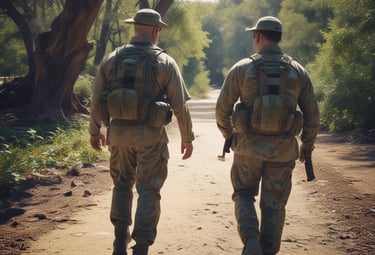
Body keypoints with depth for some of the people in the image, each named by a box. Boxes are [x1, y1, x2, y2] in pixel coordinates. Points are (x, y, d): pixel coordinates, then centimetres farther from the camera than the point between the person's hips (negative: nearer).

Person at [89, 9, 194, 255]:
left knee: (122, 185, 21)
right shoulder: (165, 62, -6)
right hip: (150, 136, -3)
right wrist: (187, 137, 5)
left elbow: (96, 98, 5)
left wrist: (95, 130, 18)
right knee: (148, 191, 3)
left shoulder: (112, 59, 2)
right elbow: (180, 105, -6)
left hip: (119, 133, 3)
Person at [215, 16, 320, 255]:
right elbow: (312, 114, 3)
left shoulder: (242, 68, -4)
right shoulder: (298, 71, 1)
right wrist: (307, 146, 17)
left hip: (249, 146, -1)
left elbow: (222, 108, -1)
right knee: (273, 205, 14)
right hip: (282, 149, 1)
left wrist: (228, 135, 17)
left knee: (244, 194, 18)